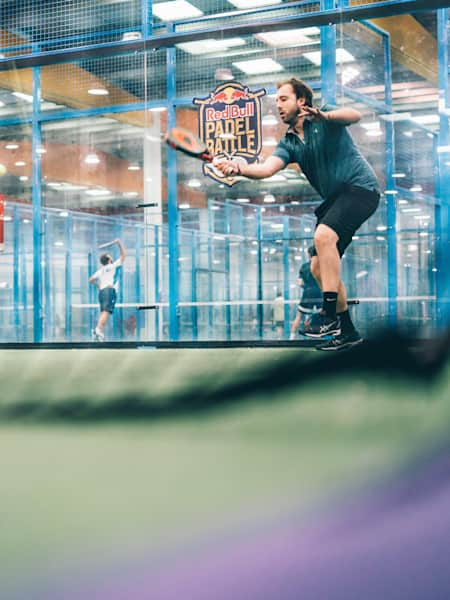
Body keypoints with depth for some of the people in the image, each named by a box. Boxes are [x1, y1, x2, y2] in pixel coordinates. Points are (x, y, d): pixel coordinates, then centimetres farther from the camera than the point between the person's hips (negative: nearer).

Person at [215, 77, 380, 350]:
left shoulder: (326, 117, -4)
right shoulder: (288, 144, 10)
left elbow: (354, 115, -25)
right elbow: (266, 168, -8)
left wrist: (324, 116, -44)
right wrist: (238, 168, -28)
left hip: (360, 186, -8)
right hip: (334, 198, 8)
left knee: (323, 235, -32)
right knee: (319, 268, 2)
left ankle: (329, 315, -30)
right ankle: (347, 331, 13)